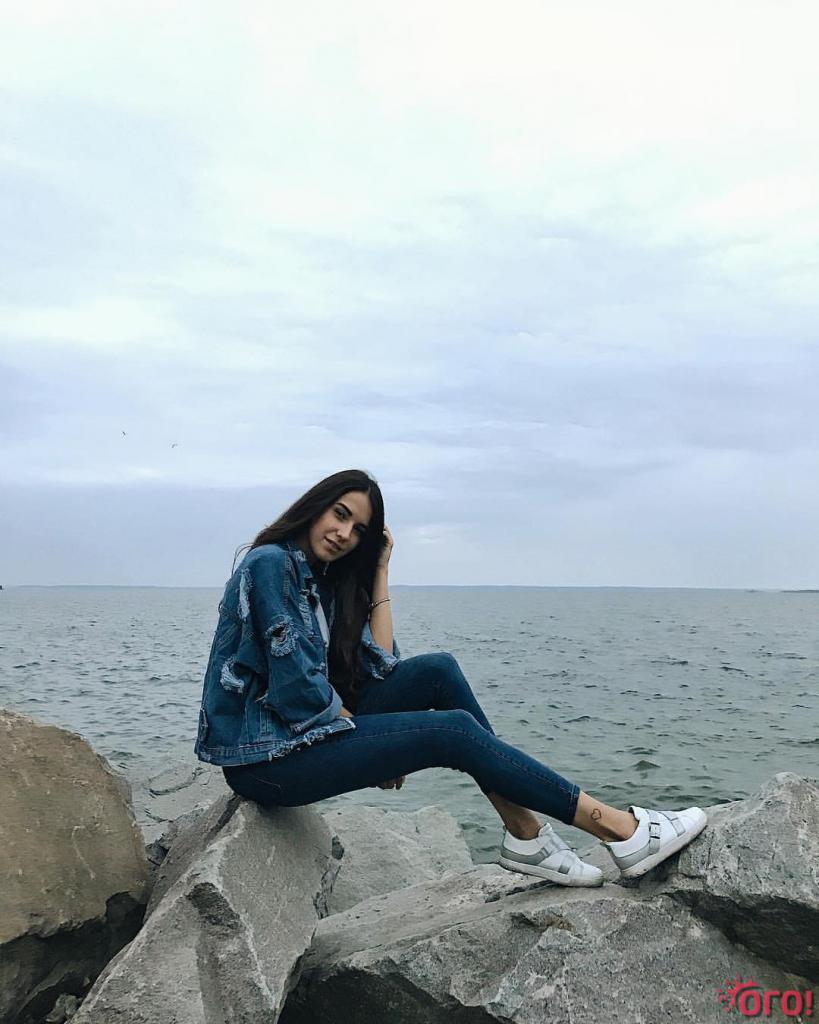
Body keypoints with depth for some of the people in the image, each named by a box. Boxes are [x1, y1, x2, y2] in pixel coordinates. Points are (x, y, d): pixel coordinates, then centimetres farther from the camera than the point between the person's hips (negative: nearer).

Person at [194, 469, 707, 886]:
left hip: (312, 729, 8)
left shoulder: (325, 581, 12)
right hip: (265, 755, -8)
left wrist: (380, 573, 1)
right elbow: (298, 686, -20)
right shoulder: (270, 563, -14)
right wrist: (372, 742, -8)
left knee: (437, 670, -7)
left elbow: (381, 667, 1)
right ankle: (620, 829, -10)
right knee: (454, 730, -17)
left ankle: (525, 833, -7)